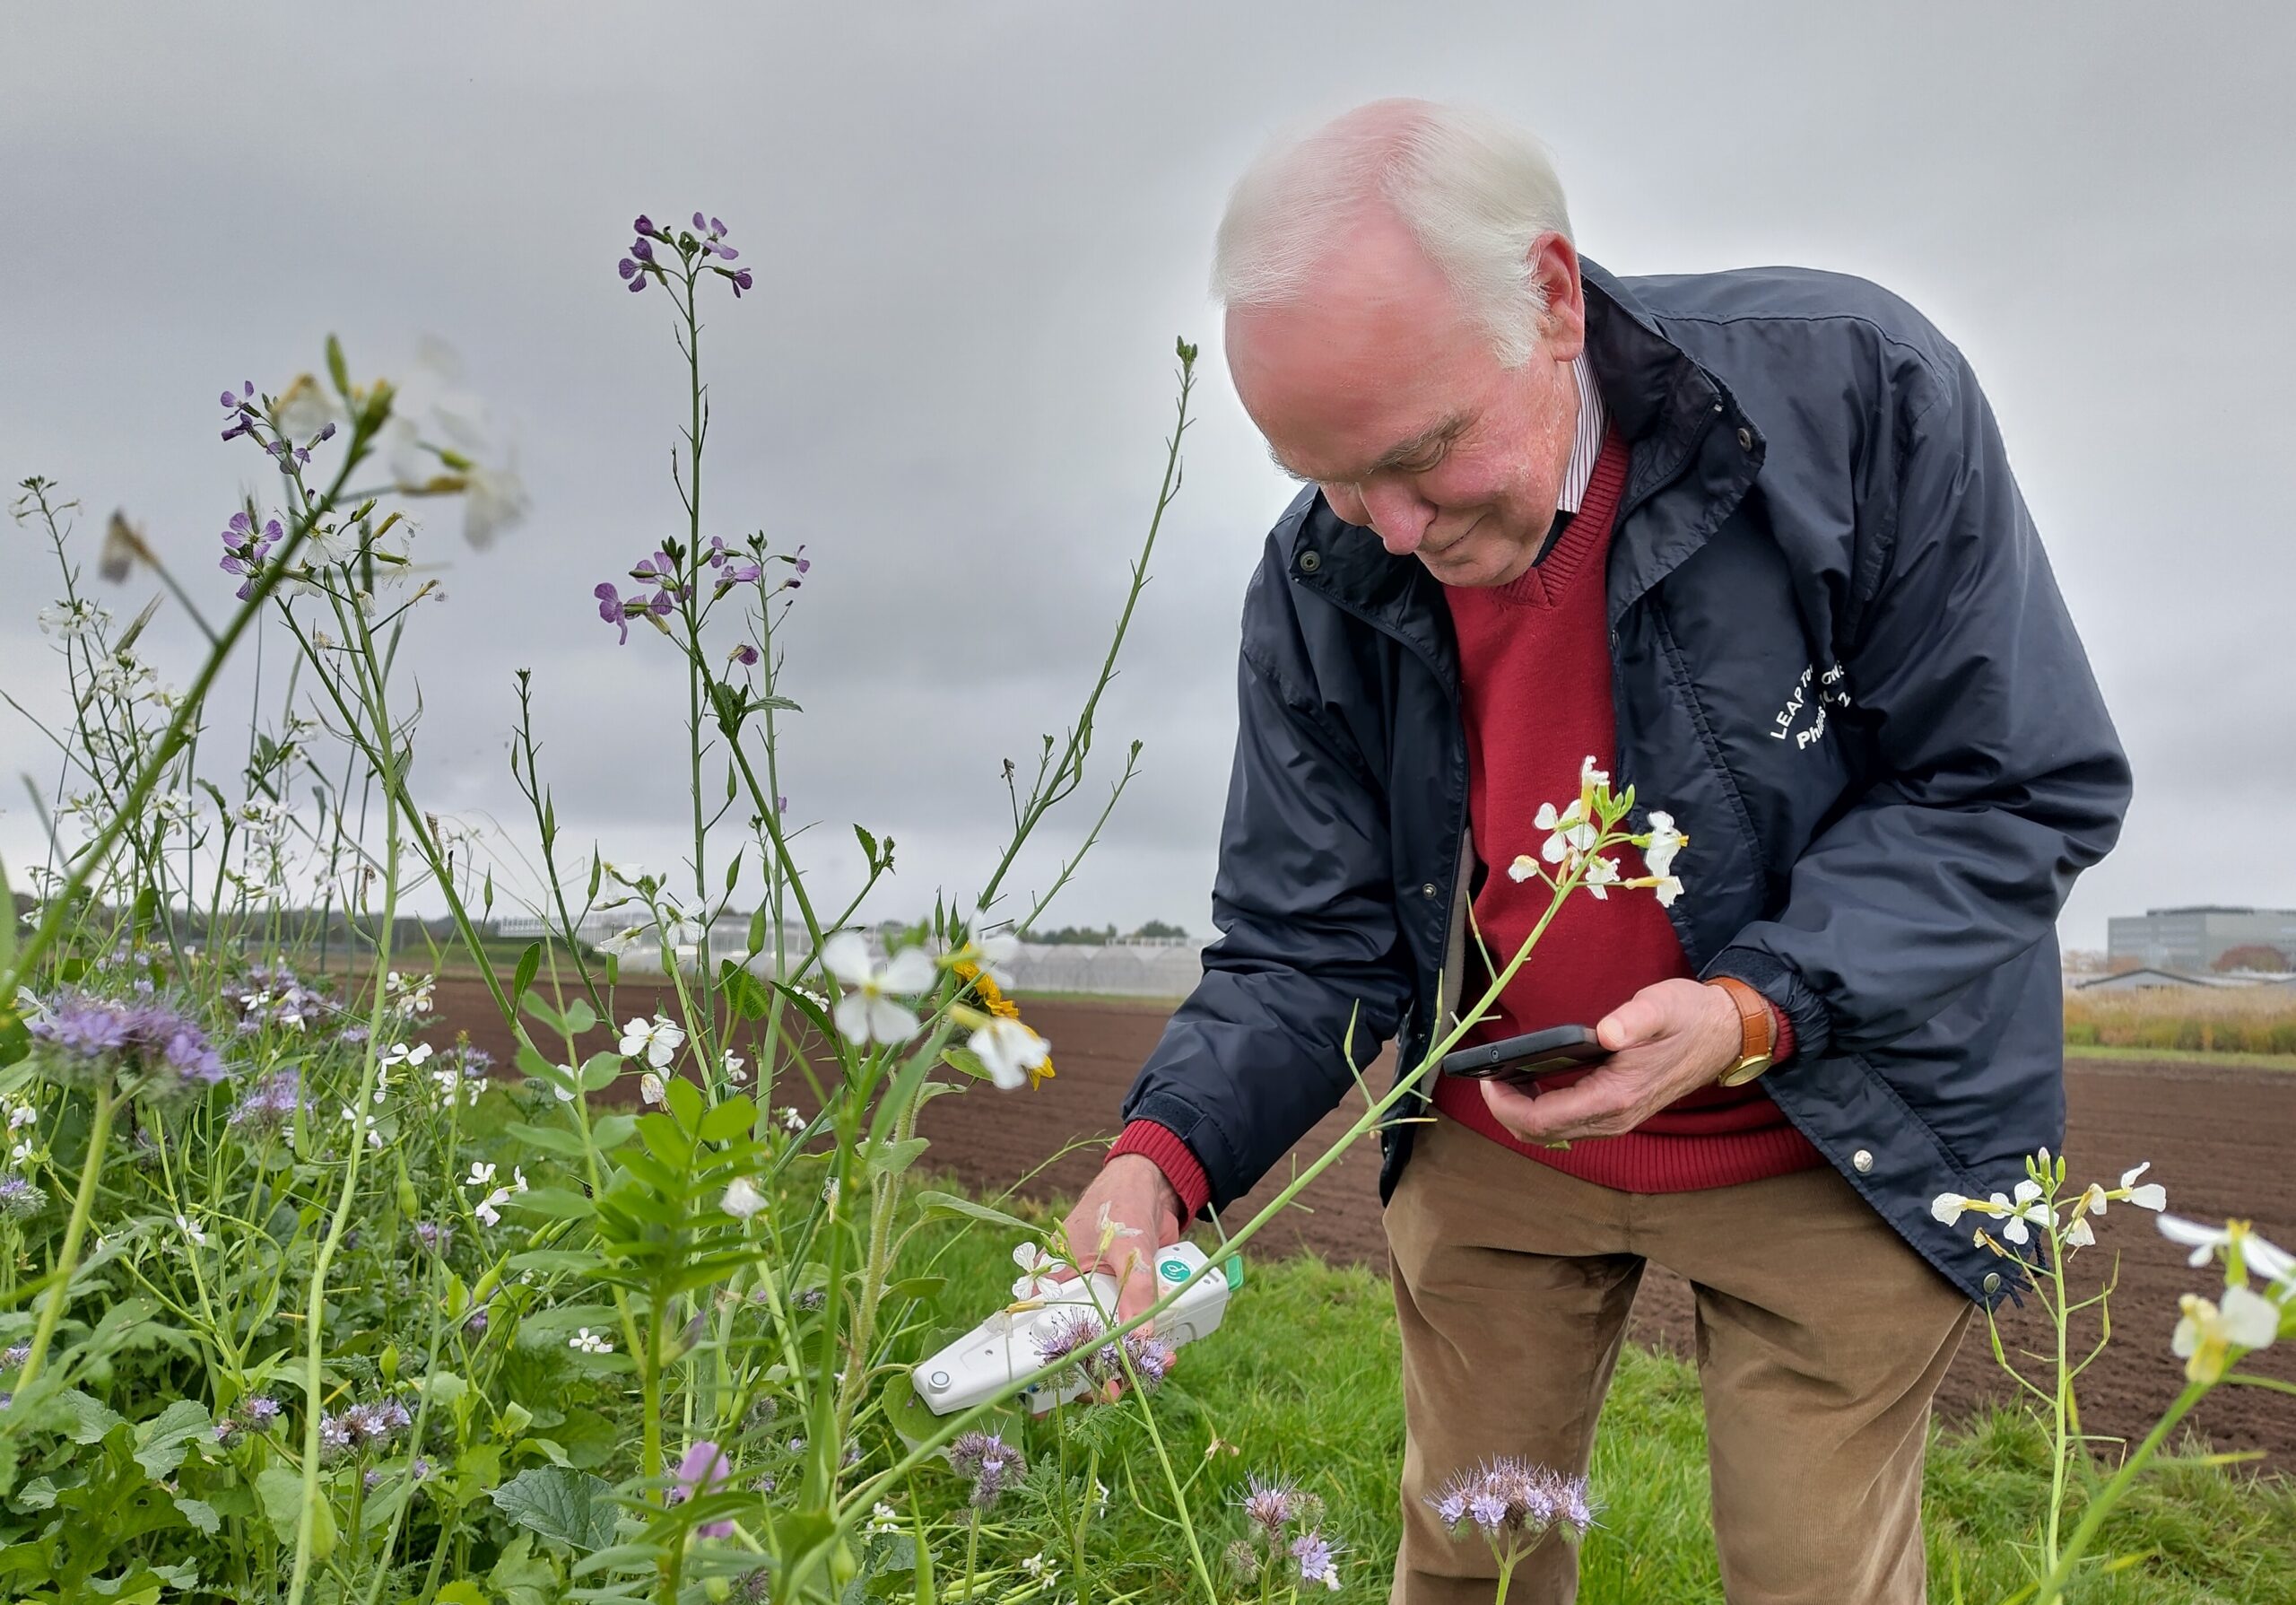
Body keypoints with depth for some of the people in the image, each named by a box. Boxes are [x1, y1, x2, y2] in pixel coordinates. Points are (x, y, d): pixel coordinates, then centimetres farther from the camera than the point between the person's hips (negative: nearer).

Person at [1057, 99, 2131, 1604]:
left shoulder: (1855, 389, -22)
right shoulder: (1317, 589, -12)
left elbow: (2025, 789, -16)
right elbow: (1308, 949, -7)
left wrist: (1753, 1009, -30)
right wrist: (1167, 1152, -26)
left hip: (1828, 1140, -2)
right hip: (1494, 1145, 3)